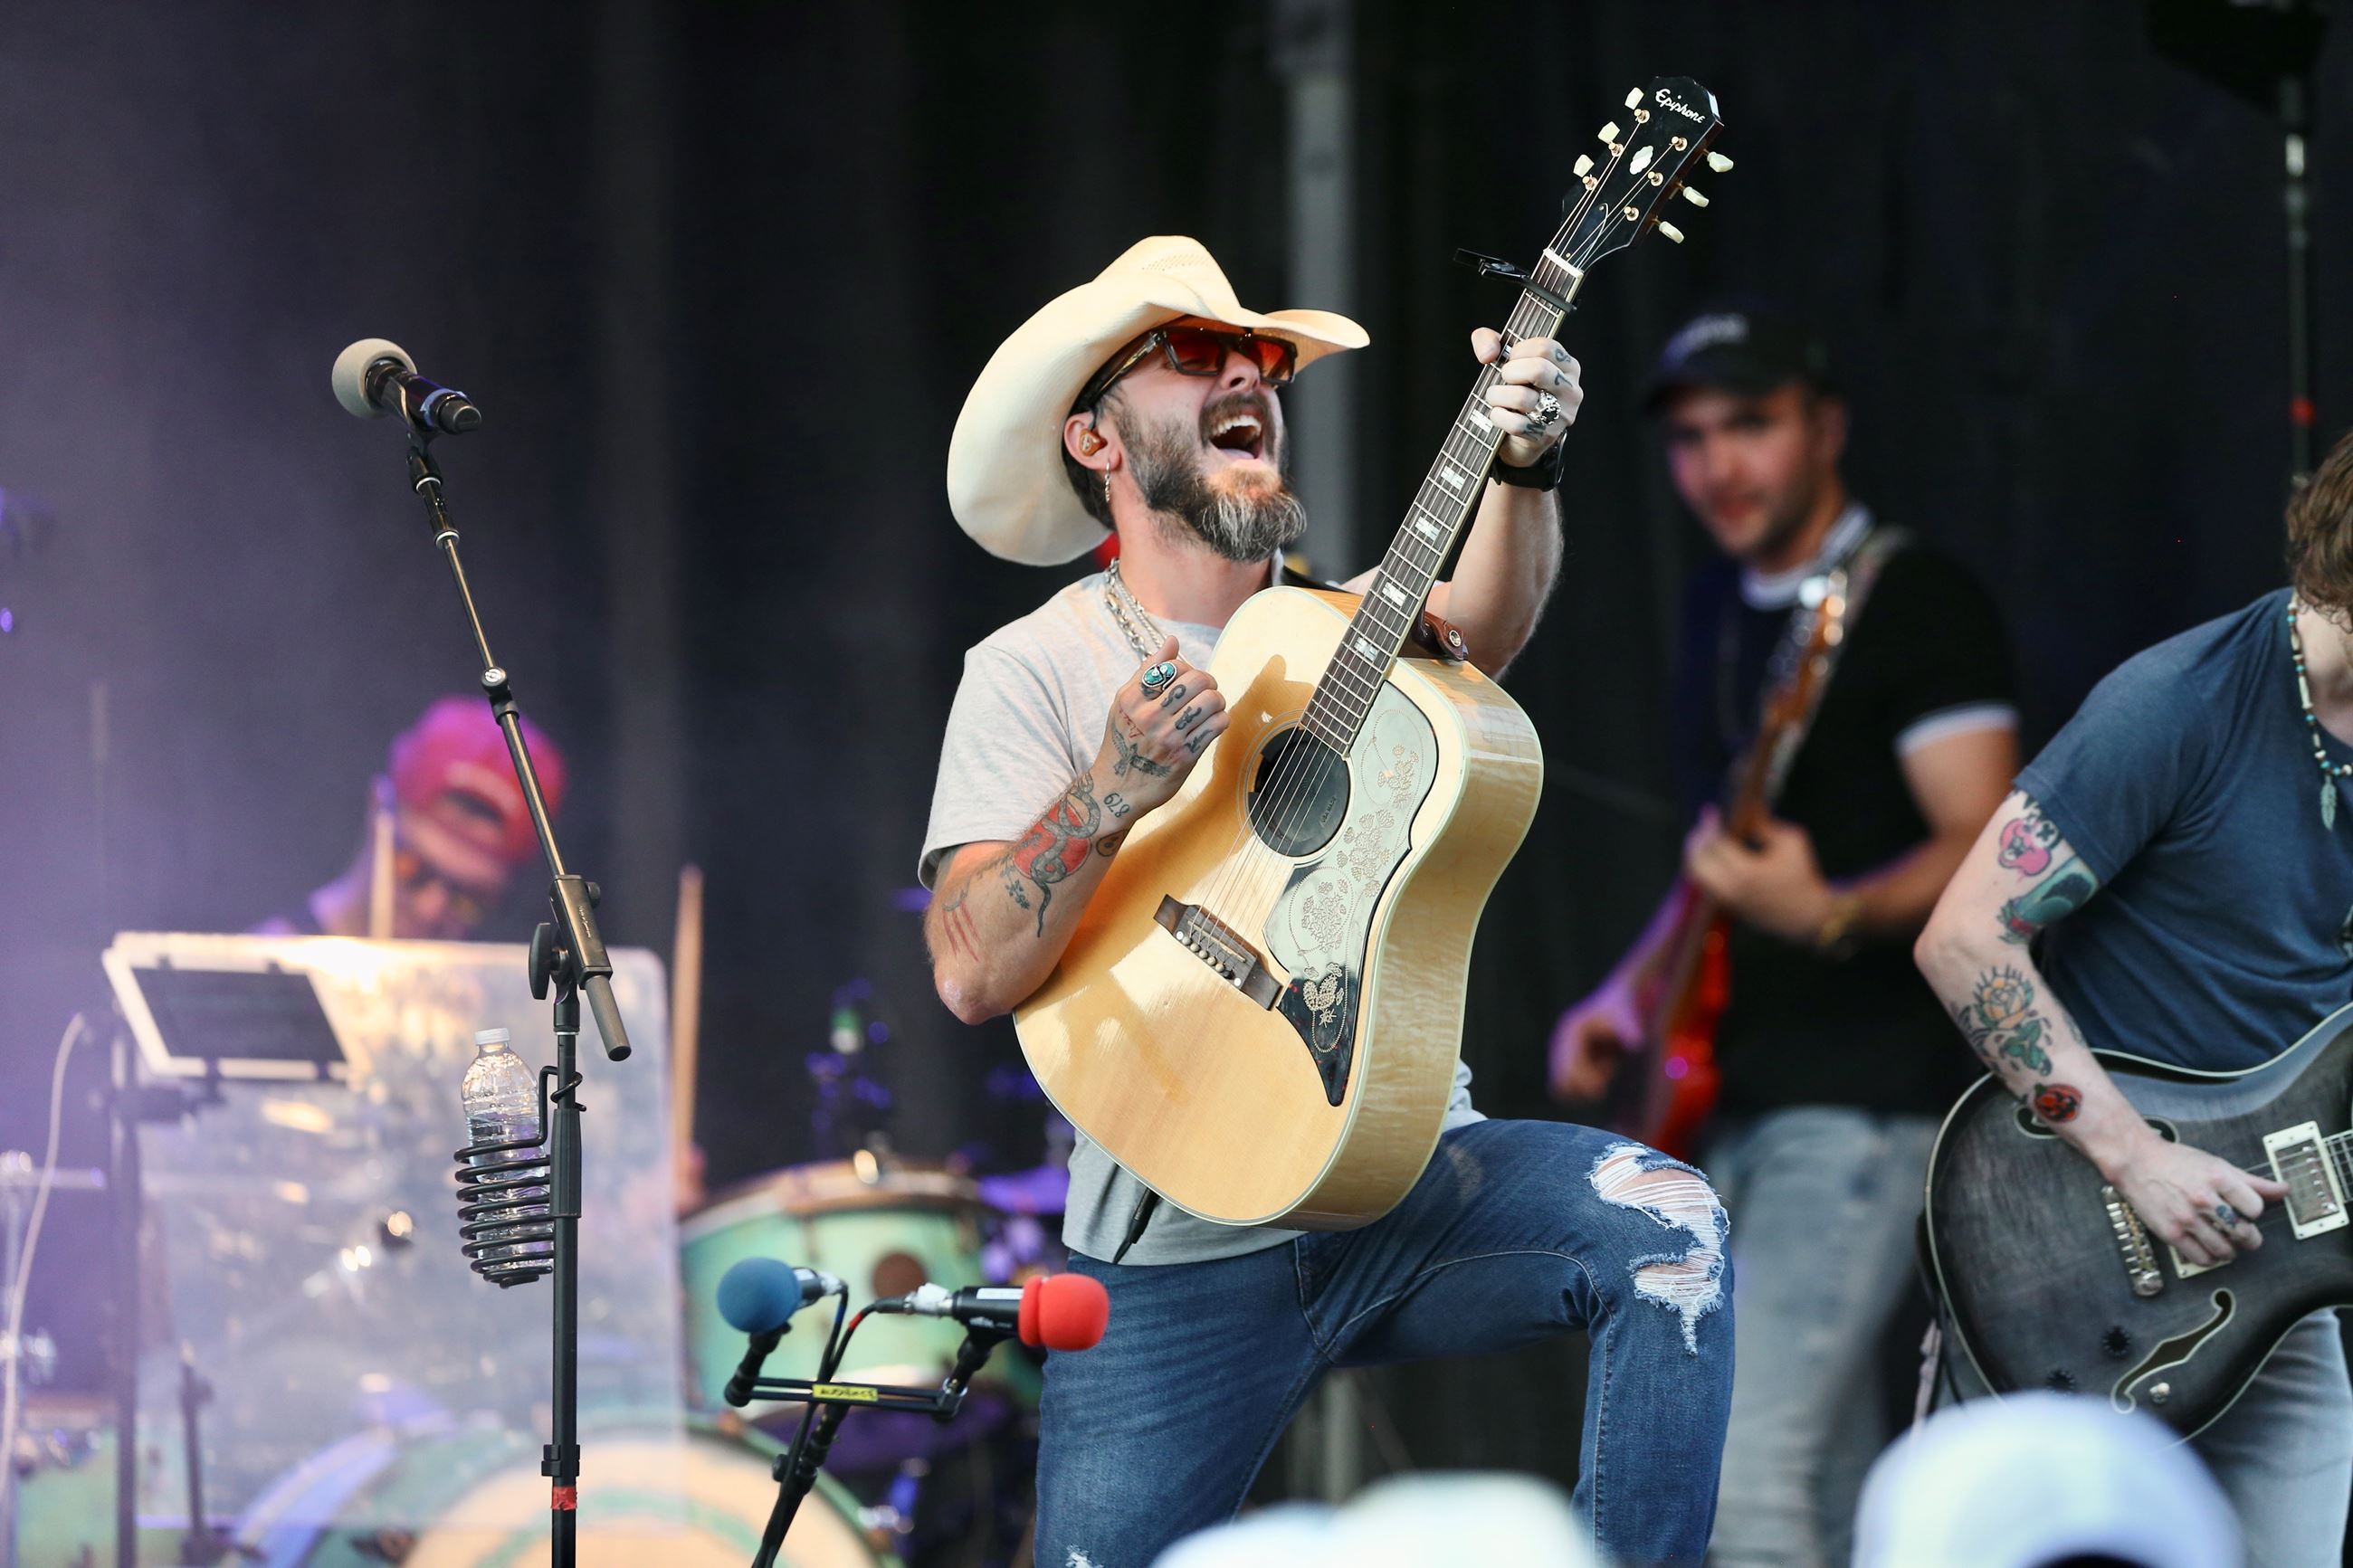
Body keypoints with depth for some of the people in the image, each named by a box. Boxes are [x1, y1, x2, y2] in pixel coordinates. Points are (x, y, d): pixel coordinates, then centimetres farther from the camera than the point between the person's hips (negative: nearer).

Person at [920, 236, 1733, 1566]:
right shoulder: (1035, 670, -1)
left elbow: (1485, 621, -14)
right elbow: (972, 973, -13)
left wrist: (1526, 462, -34)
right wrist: (1112, 794, -29)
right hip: (1179, 1247, -2)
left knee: (1665, 1225, -24)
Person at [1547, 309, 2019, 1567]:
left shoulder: (1918, 605, -9)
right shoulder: (1719, 611, 16)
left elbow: (1982, 849, -17)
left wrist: (1825, 915, -34)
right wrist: (1632, 993, 12)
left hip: (1865, 1103, -9)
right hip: (1738, 1107, 9)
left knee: (1742, 1467, -19)